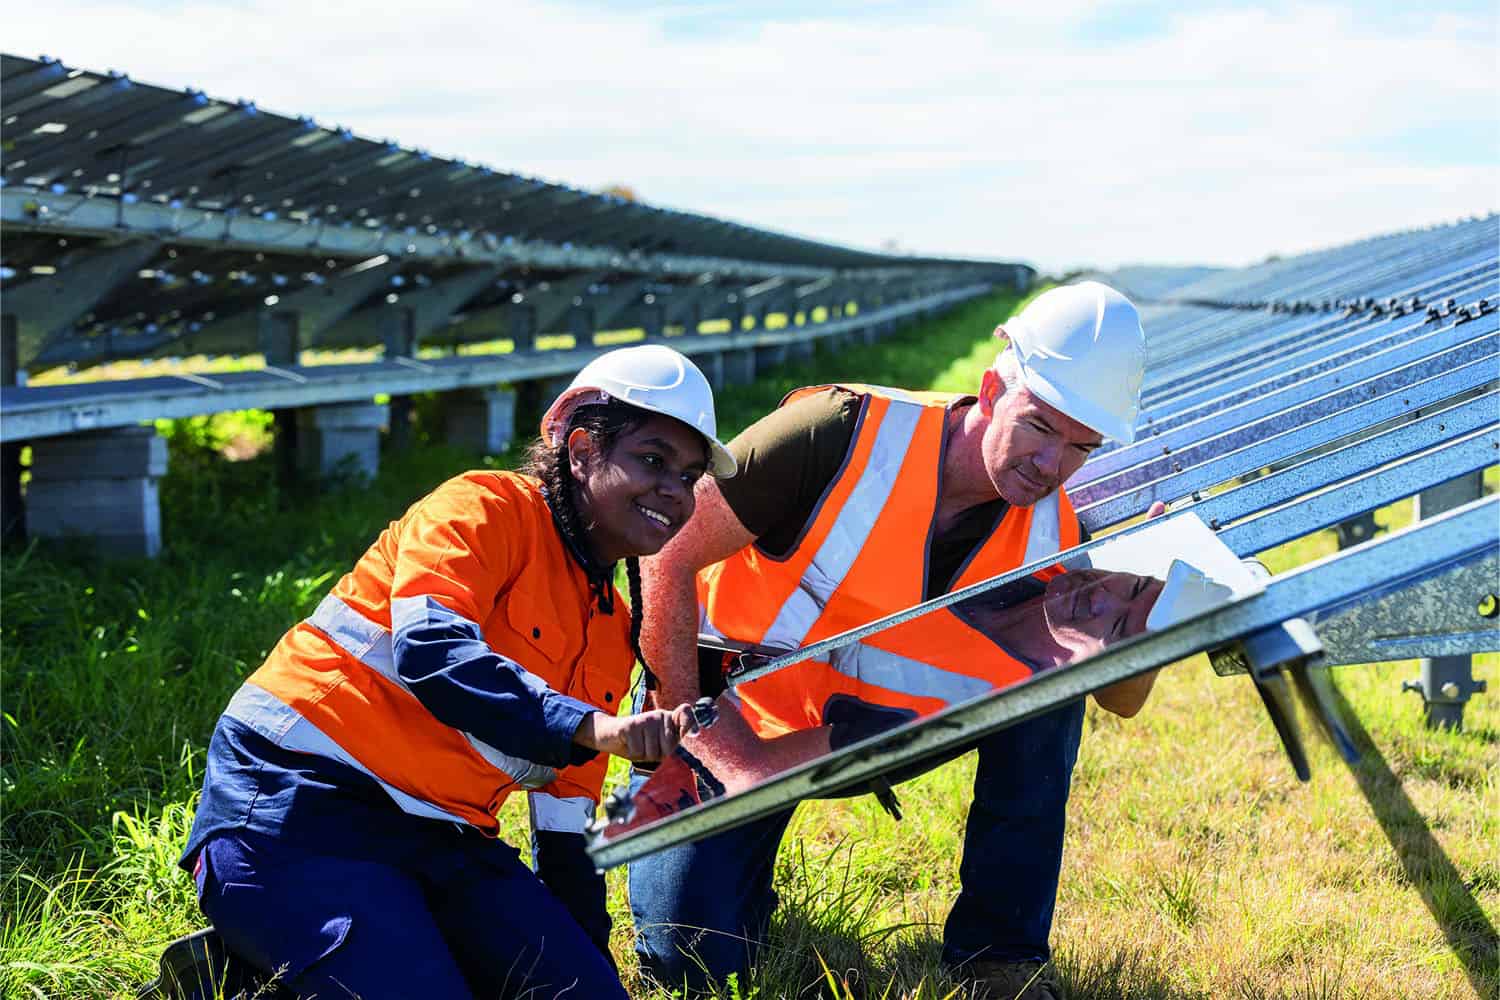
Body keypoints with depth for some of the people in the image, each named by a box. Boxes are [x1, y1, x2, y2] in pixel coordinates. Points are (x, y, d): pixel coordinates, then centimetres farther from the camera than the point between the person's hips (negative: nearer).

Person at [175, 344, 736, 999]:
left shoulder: (615, 632, 17)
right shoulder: (489, 509, -6)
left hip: (436, 839, 9)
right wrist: (590, 727, -33)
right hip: (300, 798, -8)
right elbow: (429, 648, -25)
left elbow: (565, 813, 20)